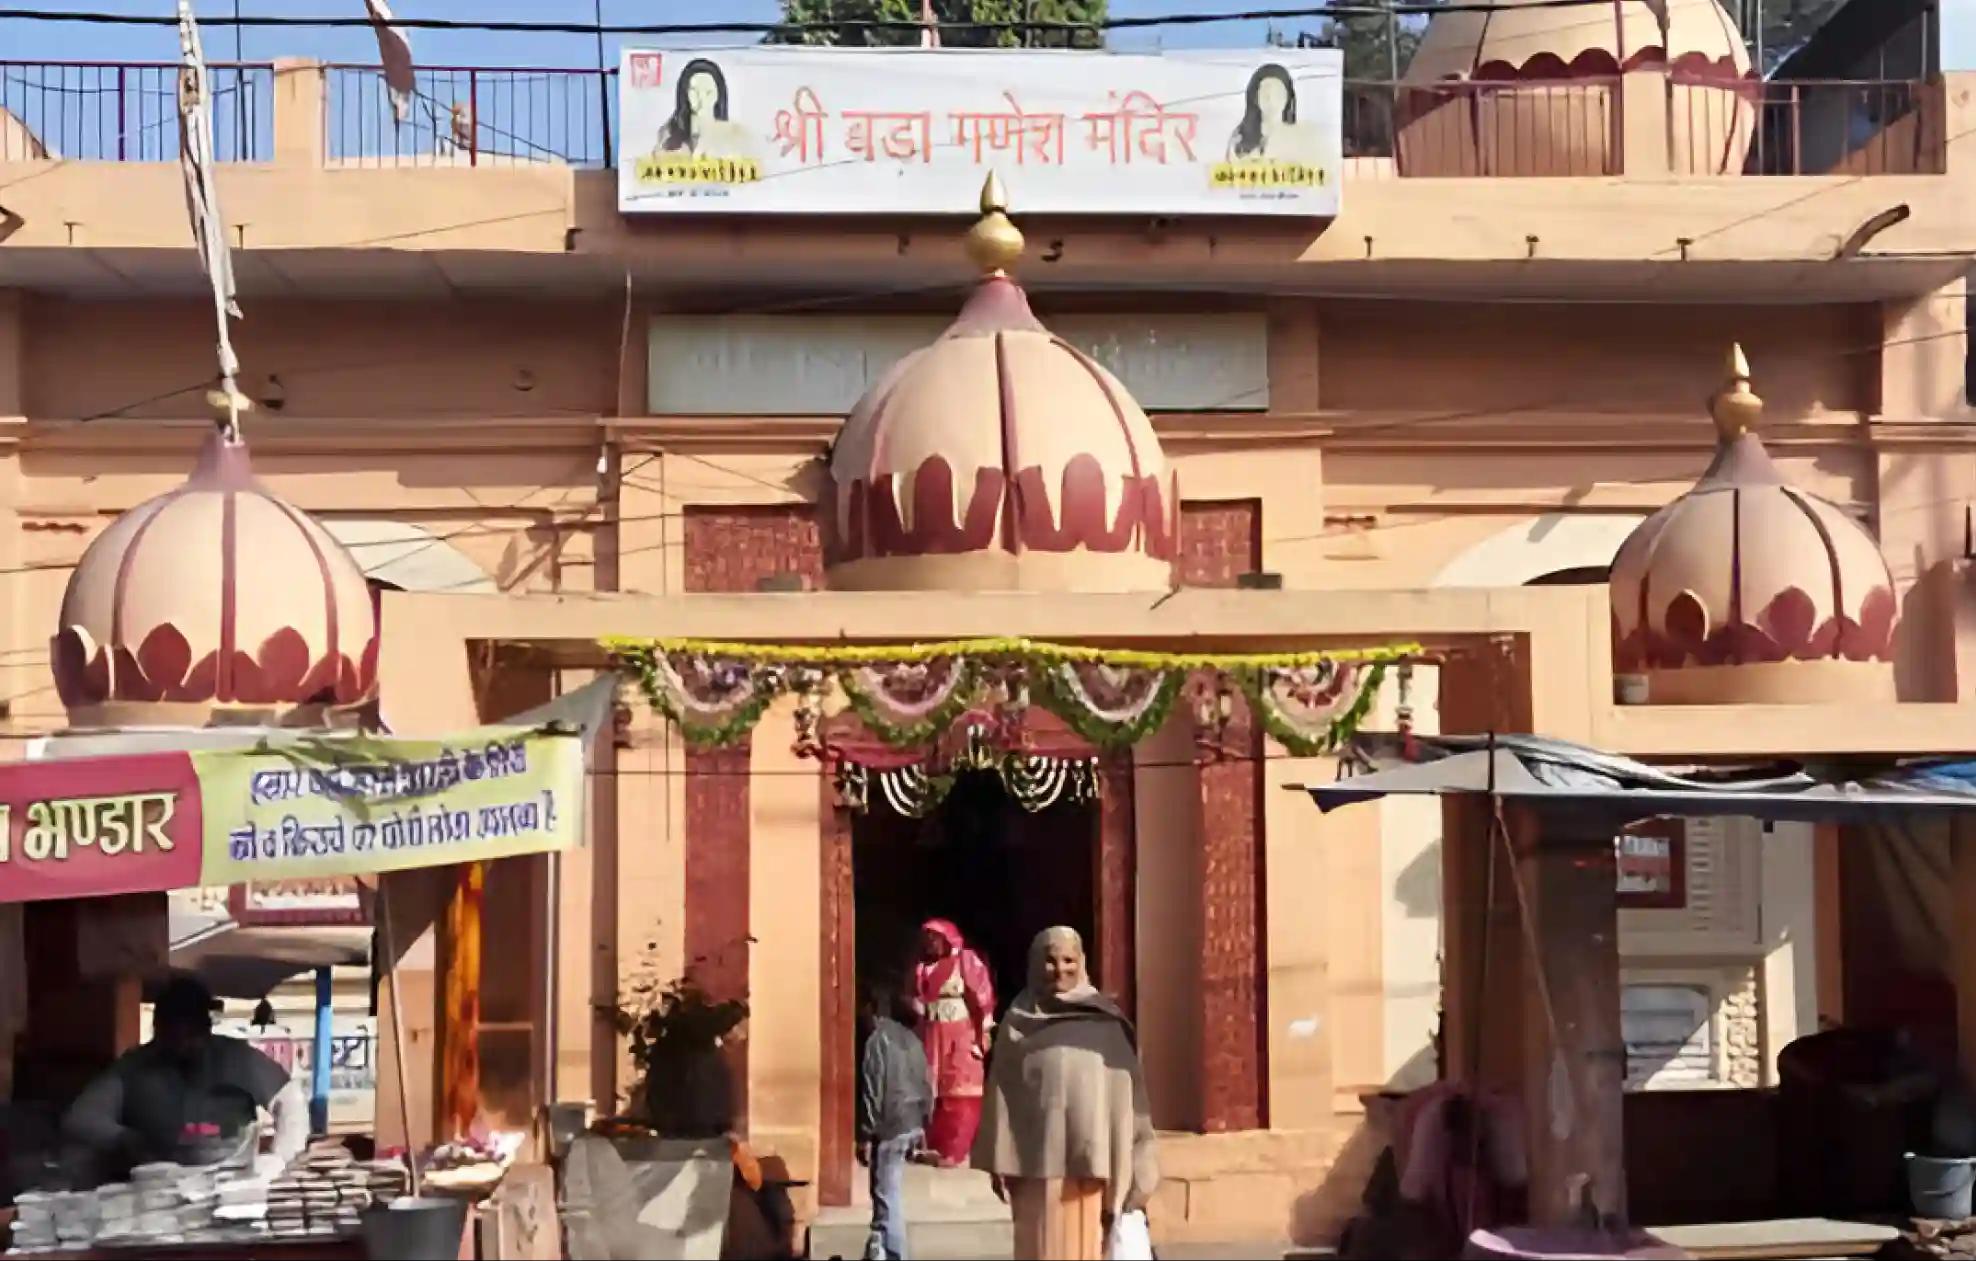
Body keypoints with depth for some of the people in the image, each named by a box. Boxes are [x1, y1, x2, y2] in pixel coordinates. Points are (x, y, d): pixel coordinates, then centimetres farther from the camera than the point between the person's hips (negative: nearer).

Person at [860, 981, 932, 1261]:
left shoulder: (876, 1040, -11)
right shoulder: (910, 1037, 13)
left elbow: (872, 1091, -15)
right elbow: (926, 1085, 14)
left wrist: (865, 1135, -12)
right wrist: (922, 1124, 20)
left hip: (890, 1126, -8)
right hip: (911, 1123, 8)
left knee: (887, 1194, -3)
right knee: (886, 1190, 18)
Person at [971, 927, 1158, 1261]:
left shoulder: (1106, 1020, 8)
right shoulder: (1019, 1019, 8)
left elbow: (1124, 1088, 7)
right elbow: (1001, 1092, 6)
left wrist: (1131, 1168, 3)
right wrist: (1000, 1163, -1)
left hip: (1091, 1154, 0)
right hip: (1038, 1155, 0)